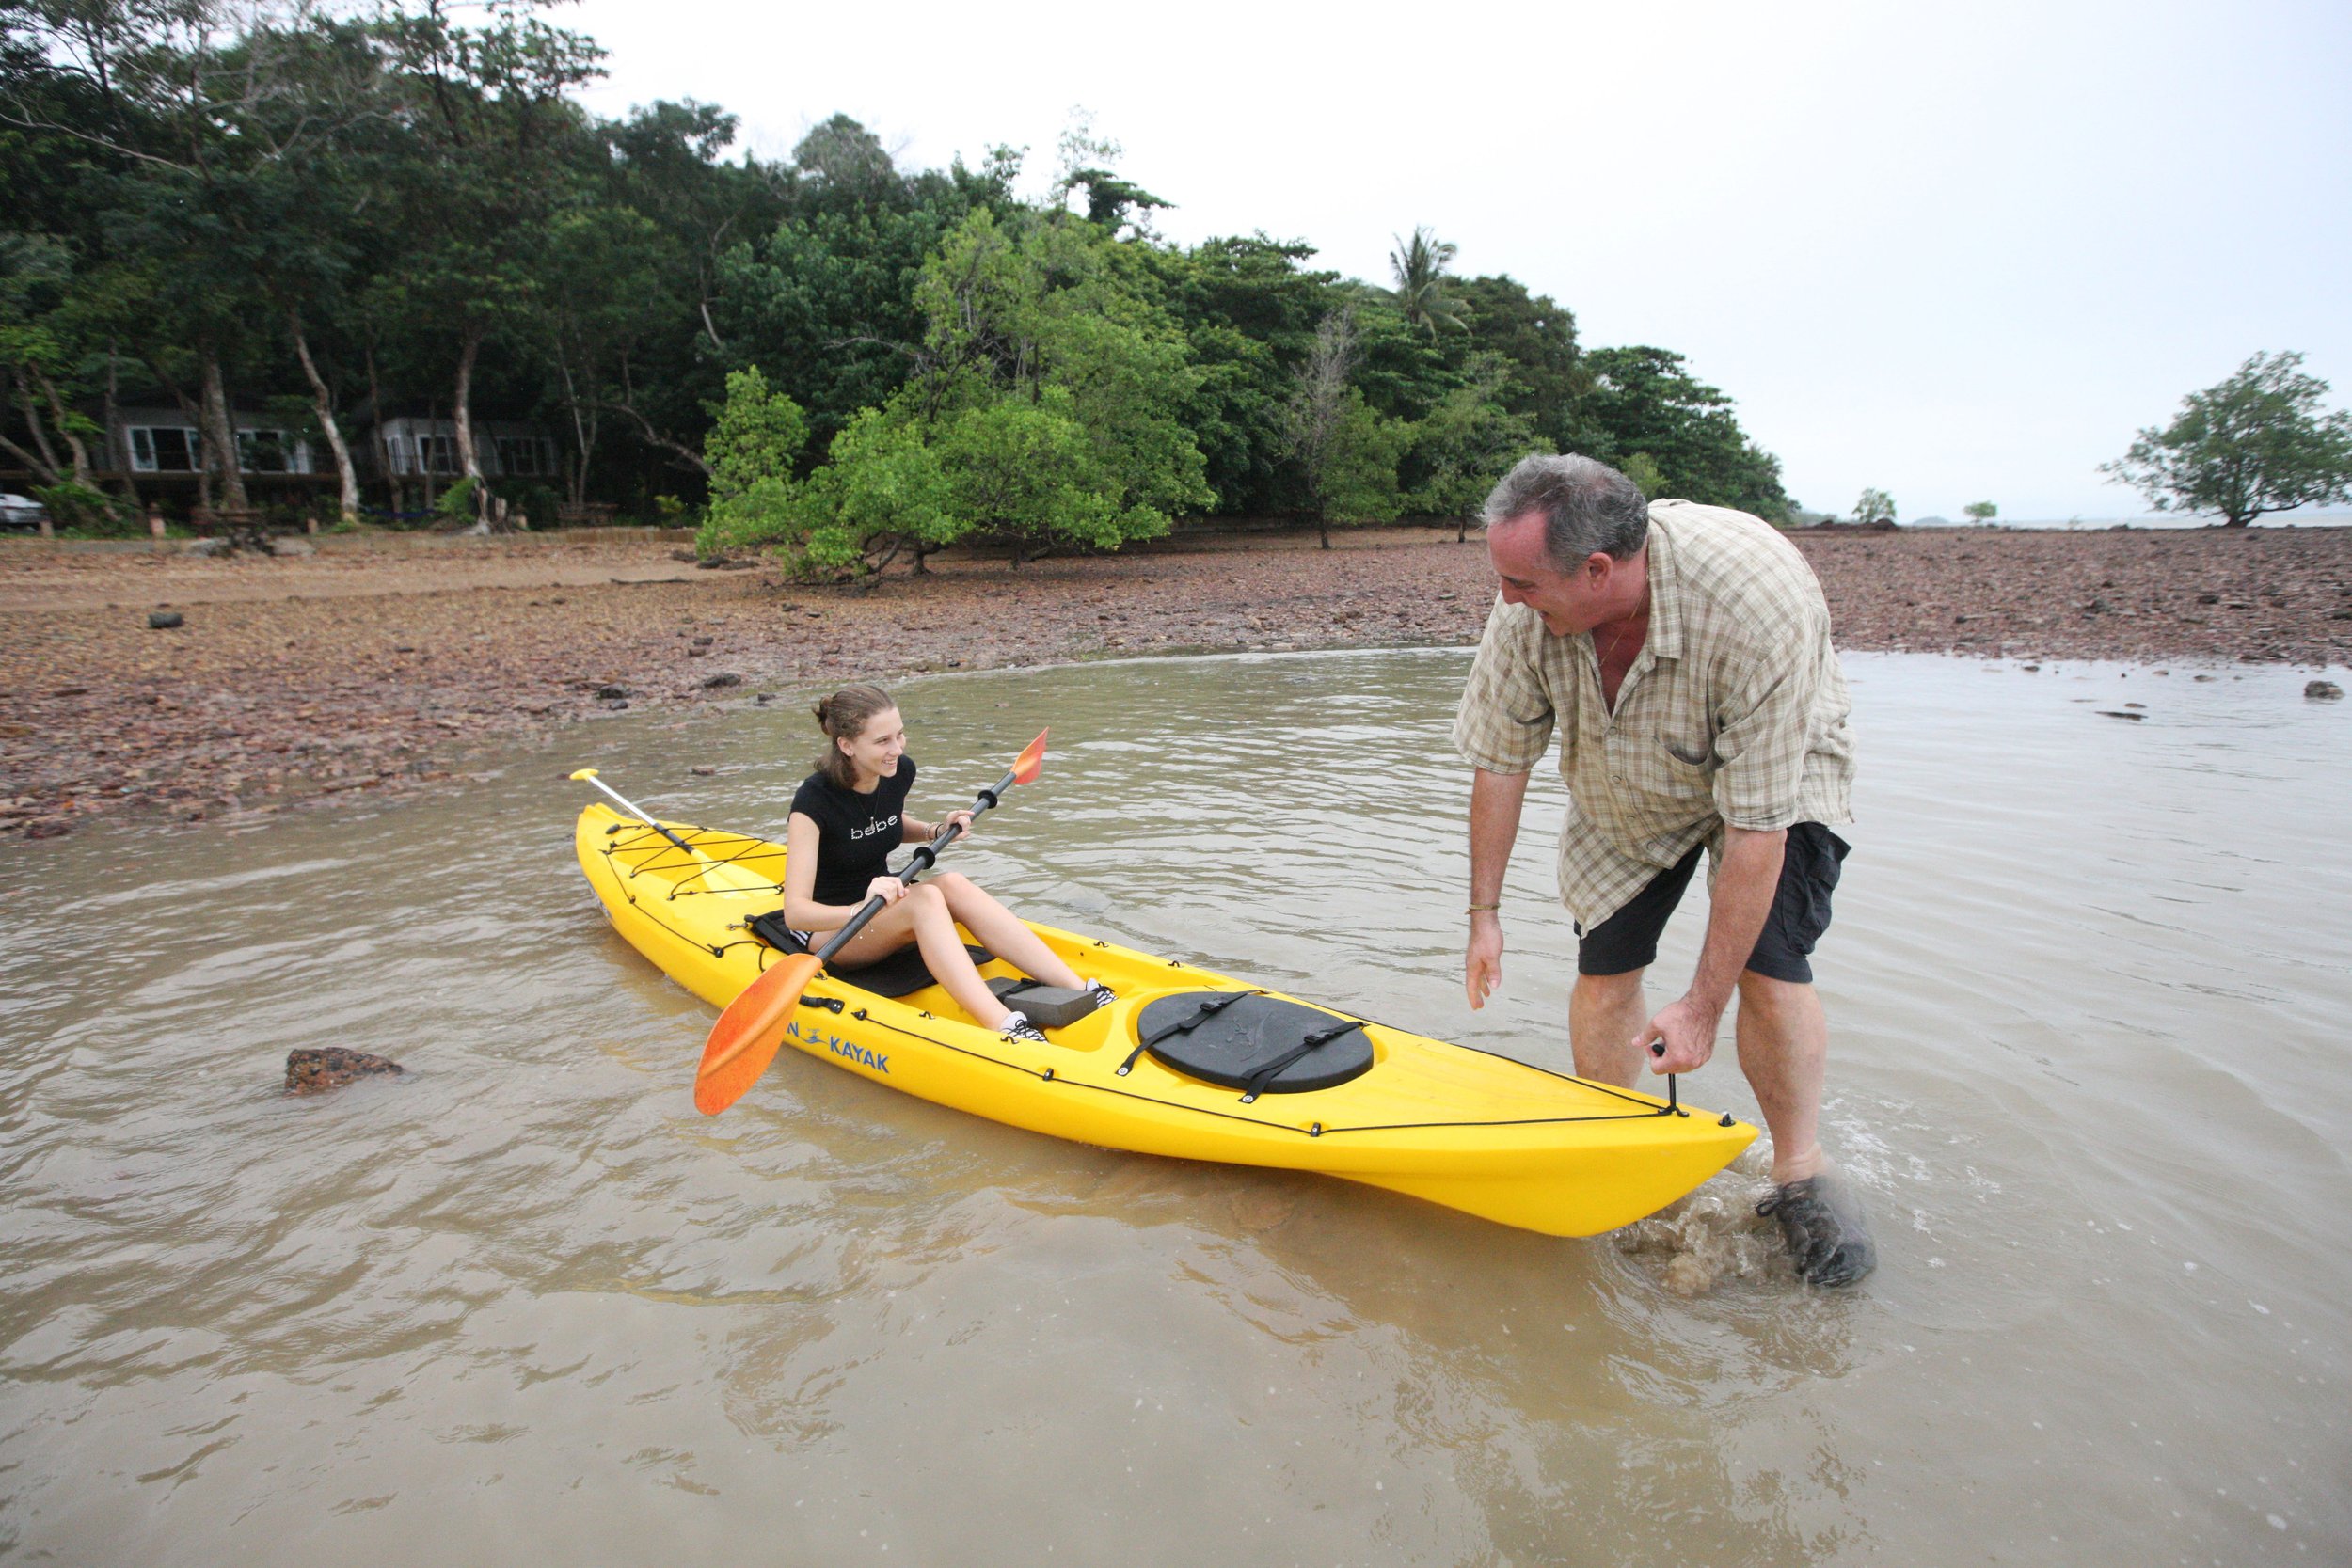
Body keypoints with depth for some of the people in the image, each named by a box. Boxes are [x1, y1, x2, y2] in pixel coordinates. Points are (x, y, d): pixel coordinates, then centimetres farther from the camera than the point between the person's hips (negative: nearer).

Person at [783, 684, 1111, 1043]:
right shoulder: (814, 800, -23)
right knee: (926, 897, -34)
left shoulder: (900, 772, -5)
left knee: (954, 884, -27)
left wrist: (935, 830, 0)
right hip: (828, 928, -5)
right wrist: (860, 909, -47)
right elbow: (795, 912, -30)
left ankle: (1083, 993, -36)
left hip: (883, 907, 5)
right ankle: (1005, 1028, -53)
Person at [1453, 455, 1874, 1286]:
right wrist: (1484, 914, -10)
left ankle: (1801, 1174, 7)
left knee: (1768, 966, -18)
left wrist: (1701, 1005, -32)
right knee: (1604, 965, -3)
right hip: (1626, 791, 3)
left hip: (1777, 776, -3)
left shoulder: (1758, 605, -41)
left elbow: (1756, 825, -36)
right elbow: (1499, 759, -15)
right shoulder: (1530, 606, -30)